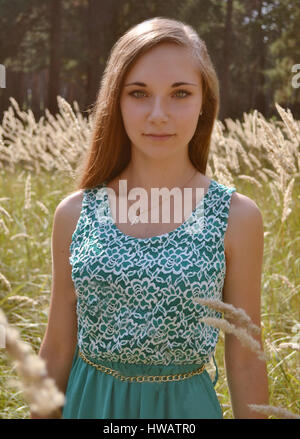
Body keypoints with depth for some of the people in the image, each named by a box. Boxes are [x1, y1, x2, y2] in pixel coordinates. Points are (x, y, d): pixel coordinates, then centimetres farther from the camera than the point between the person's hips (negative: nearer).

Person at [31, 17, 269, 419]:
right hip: (90, 401, 2)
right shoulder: (74, 213, -5)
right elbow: (58, 349, 3)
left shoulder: (237, 216, -10)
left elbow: (245, 363, -4)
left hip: (185, 406, -1)